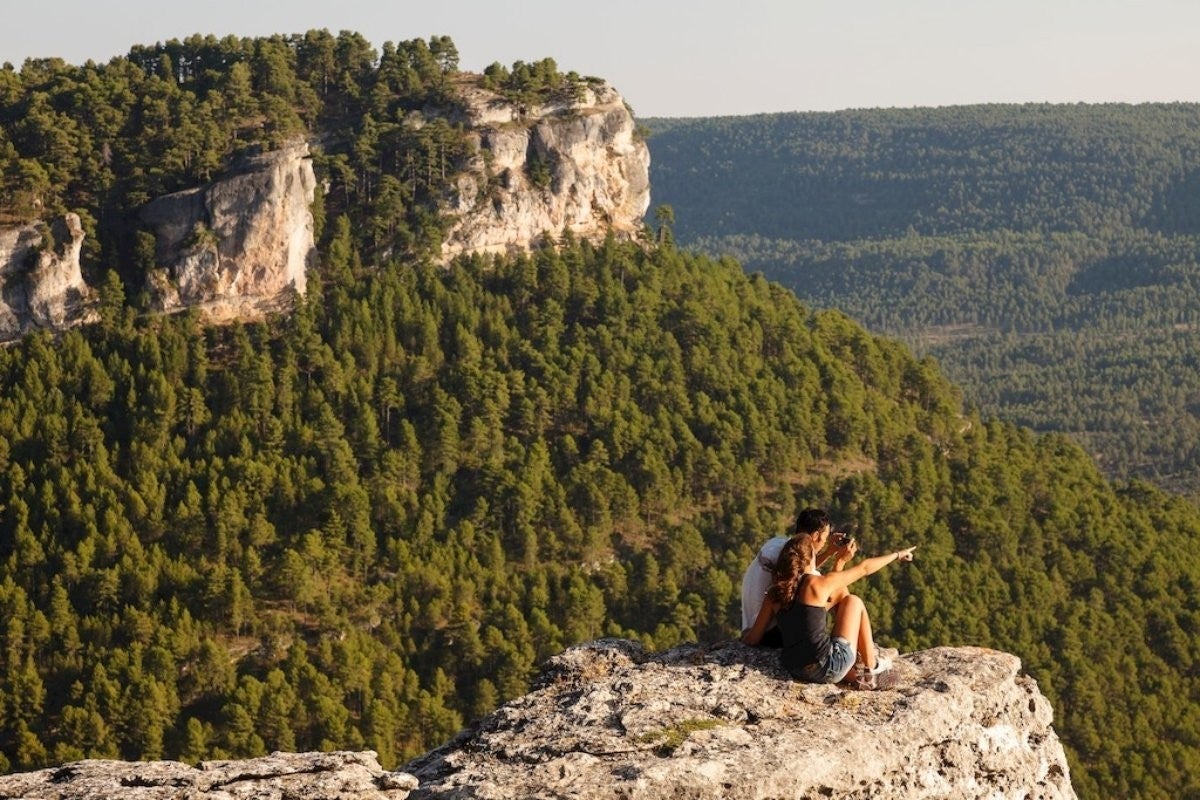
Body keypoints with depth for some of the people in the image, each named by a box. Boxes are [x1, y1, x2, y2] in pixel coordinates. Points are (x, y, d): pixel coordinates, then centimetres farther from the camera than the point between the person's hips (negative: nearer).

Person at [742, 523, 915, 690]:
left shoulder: (774, 594, 5)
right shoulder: (818, 584, -8)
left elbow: (752, 639, 8)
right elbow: (864, 567, 4)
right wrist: (897, 555, 19)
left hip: (796, 671, 6)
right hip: (828, 670, -6)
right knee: (854, 601, 18)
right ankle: (872, 669, 22)